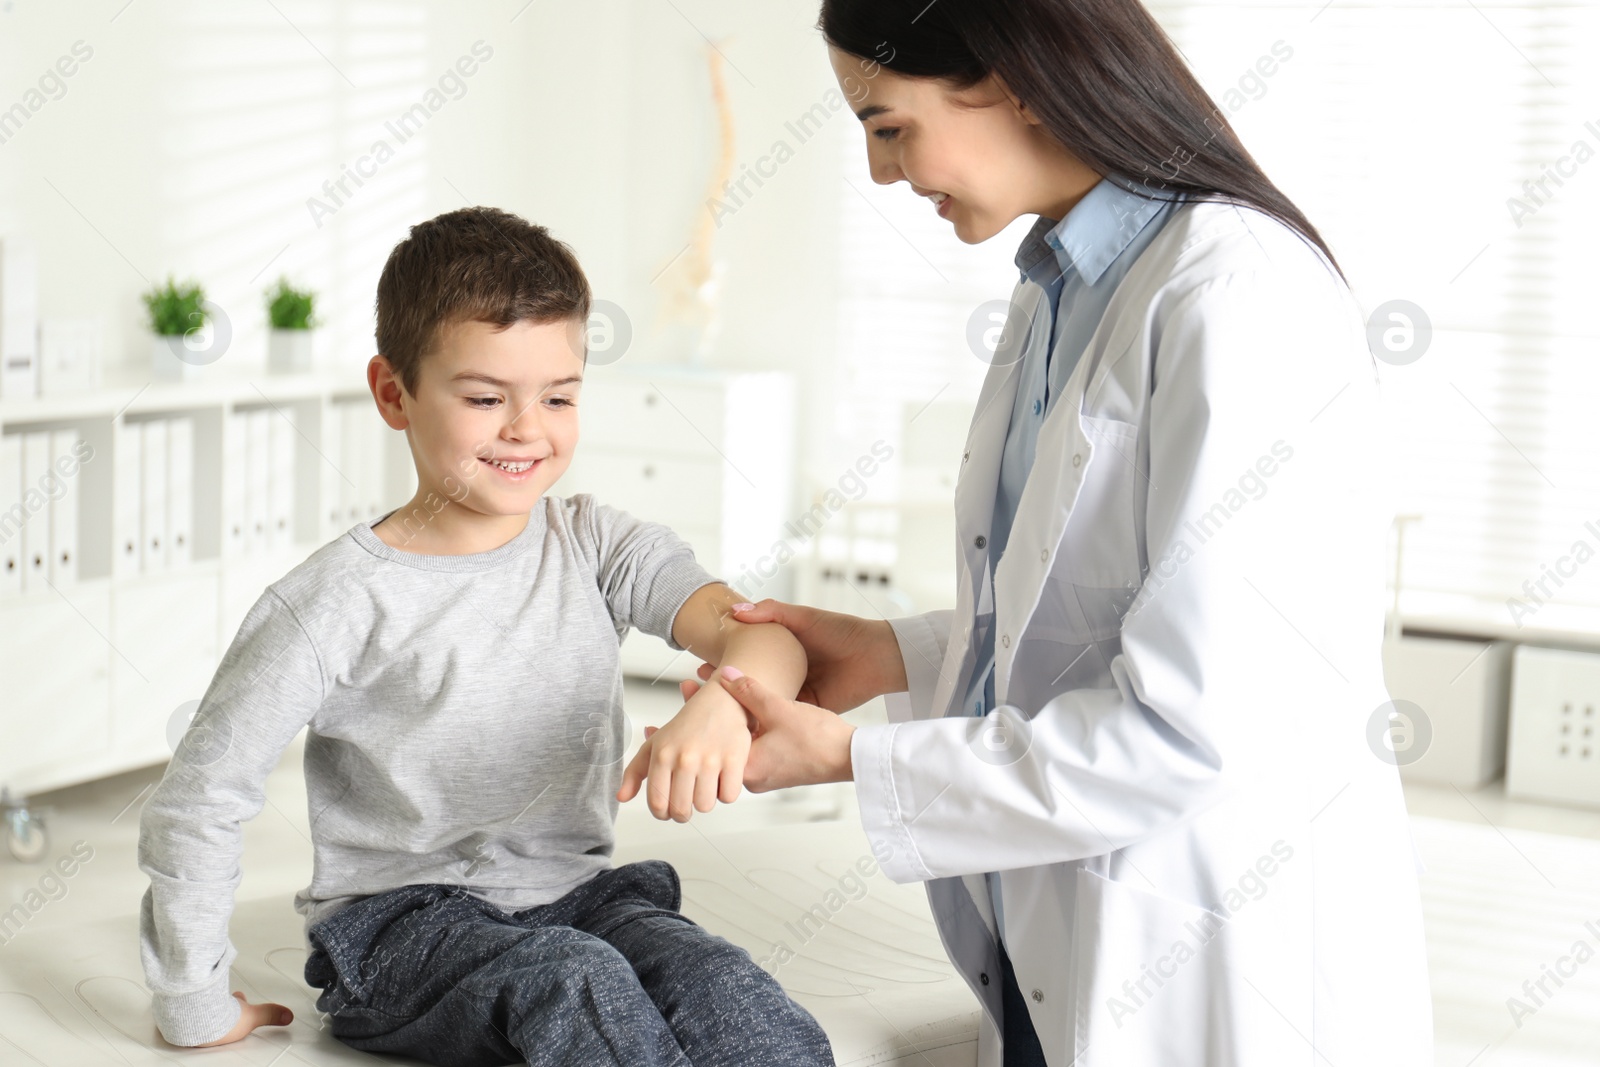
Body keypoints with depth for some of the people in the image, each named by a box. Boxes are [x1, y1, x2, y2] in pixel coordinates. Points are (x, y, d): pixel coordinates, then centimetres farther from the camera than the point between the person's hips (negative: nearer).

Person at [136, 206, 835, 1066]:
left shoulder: (597, 547, 0)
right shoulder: (340, 603, -11)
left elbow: (760, 633, -16)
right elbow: (195, 805, -6)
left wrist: (726, 702, -40)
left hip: (579, 896, 3)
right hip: (400, 922, -2)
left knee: (731, 997, -28)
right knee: (574, 981, -33)